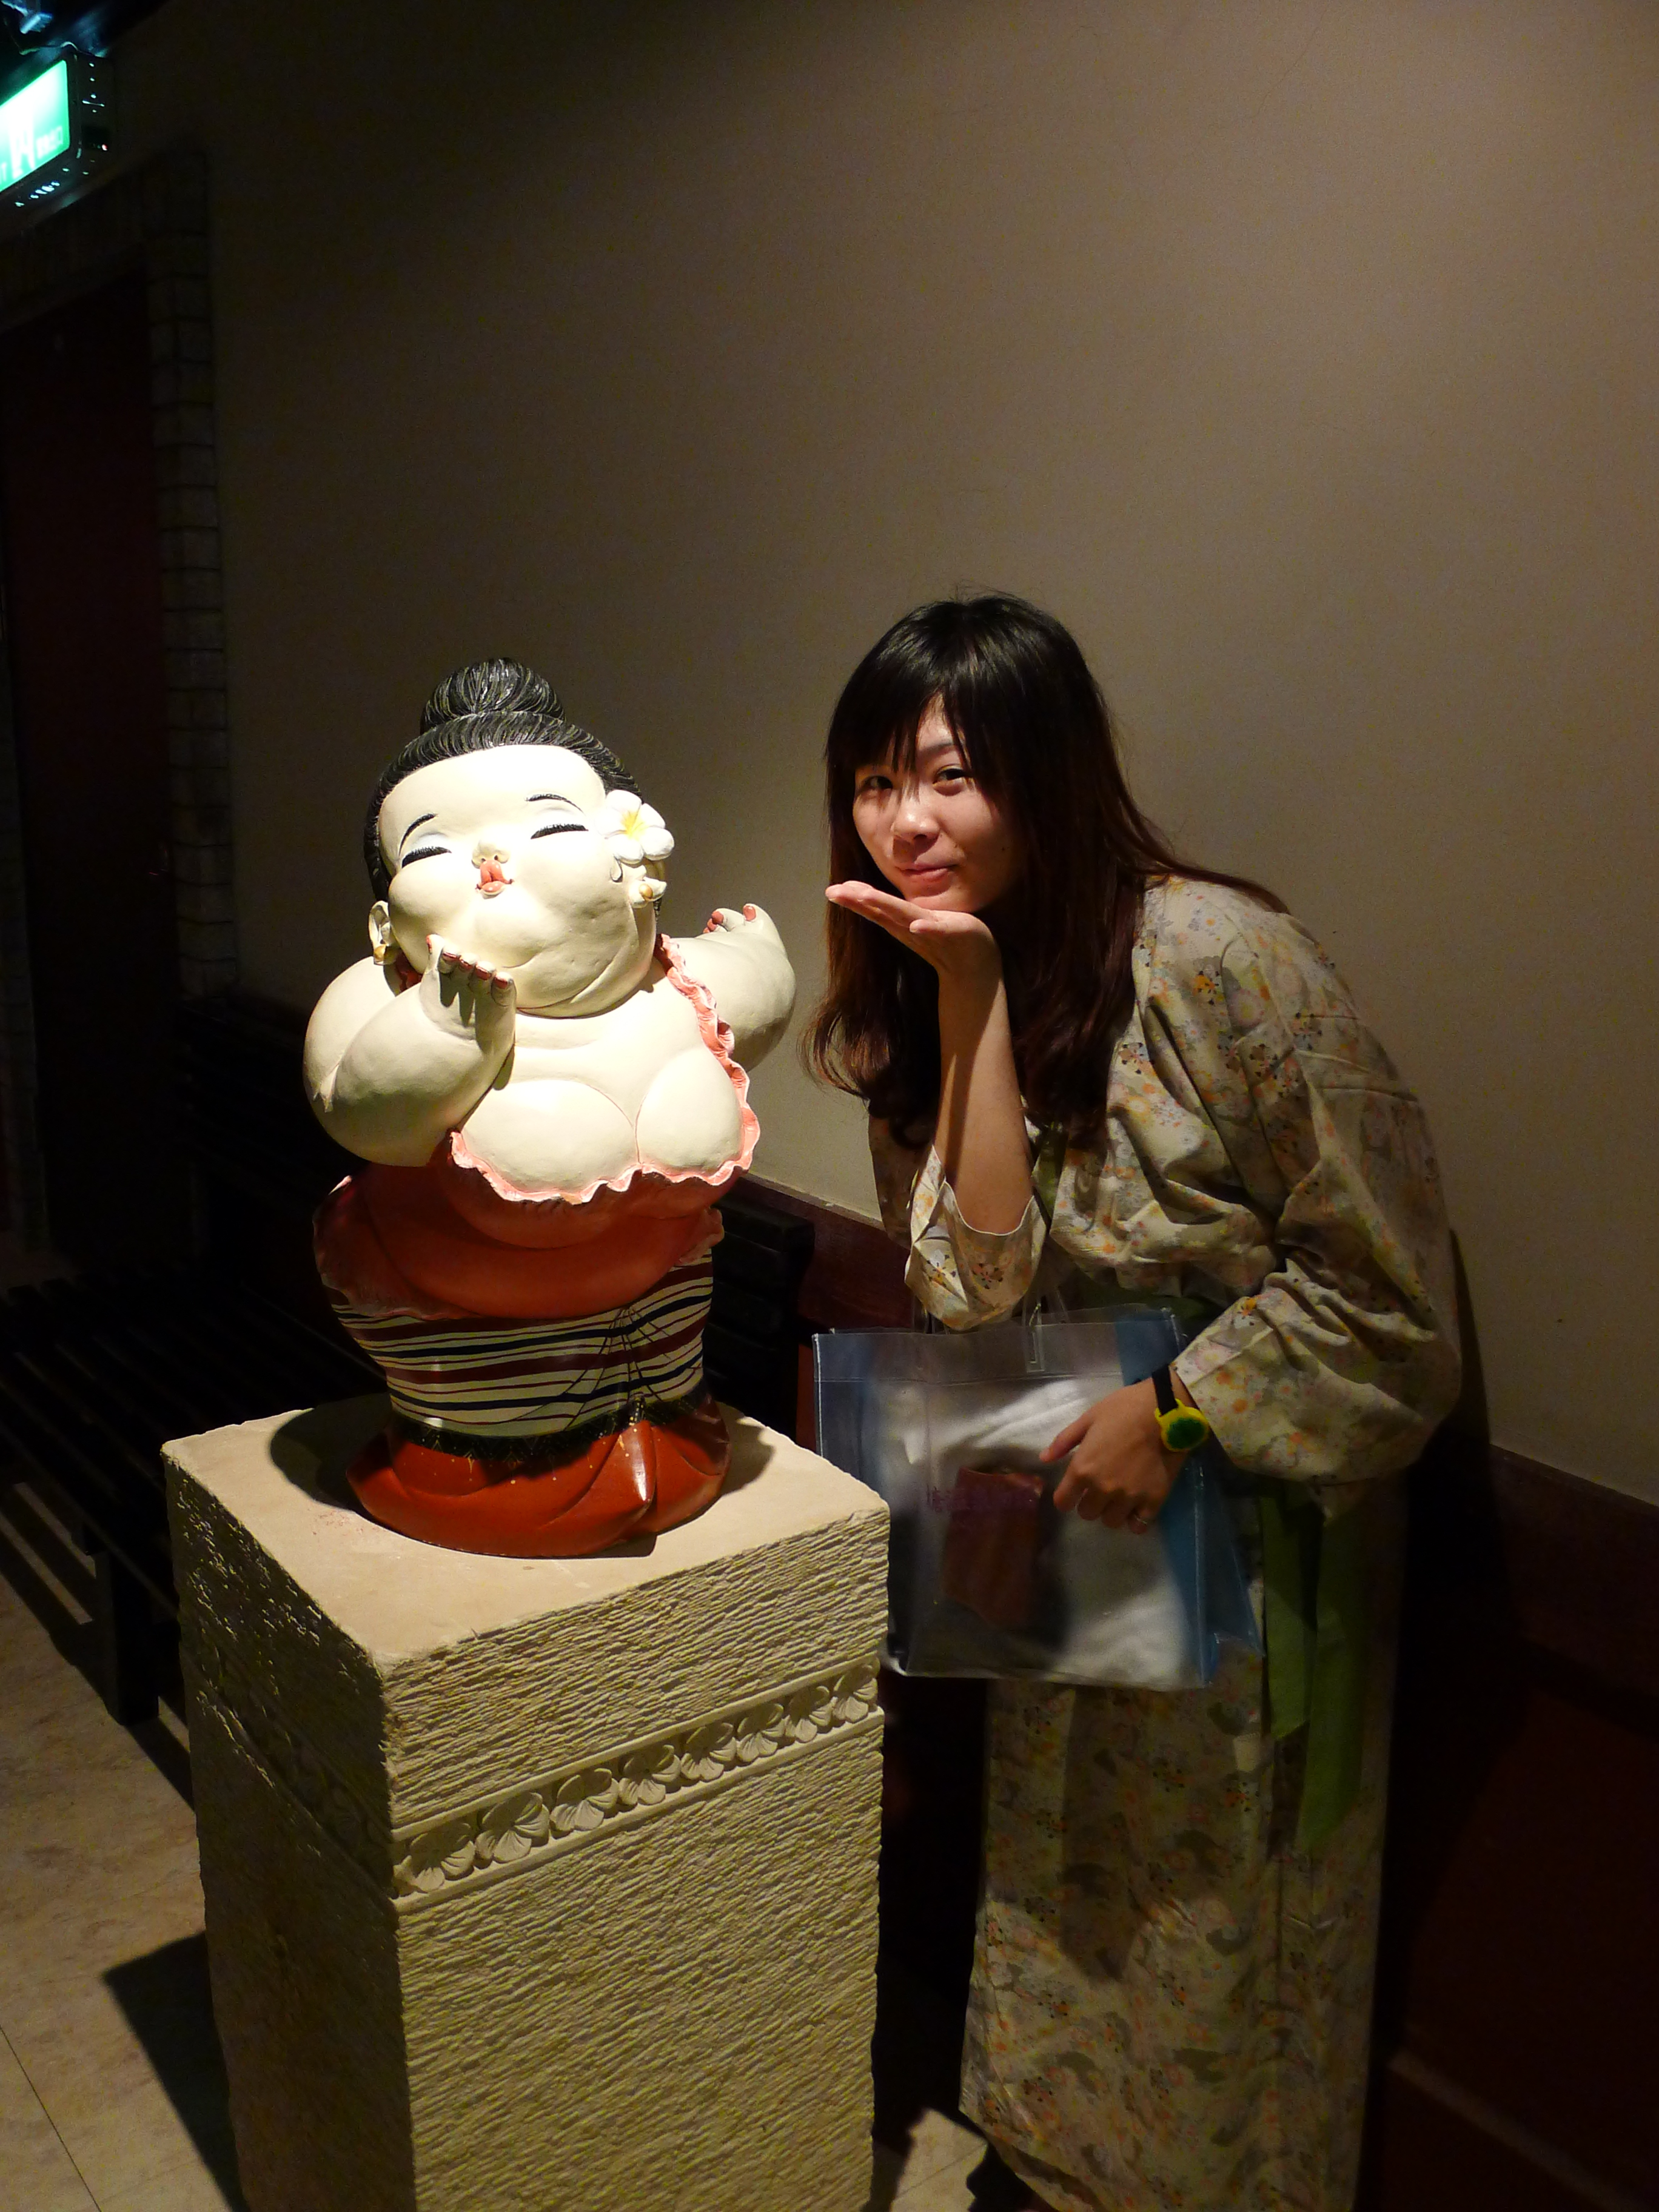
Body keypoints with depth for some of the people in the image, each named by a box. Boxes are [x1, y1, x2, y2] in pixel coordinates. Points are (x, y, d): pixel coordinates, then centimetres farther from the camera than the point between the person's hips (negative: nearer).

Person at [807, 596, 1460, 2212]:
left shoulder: (1216, 960, -26)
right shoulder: (912, 995, -6)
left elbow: (1391, 1294, -21)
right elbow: (973, 1289, -19)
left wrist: (1175, 1410, -28)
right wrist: (970, 998, -25)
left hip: (1257, 1528, -5)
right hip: (1071, 1523, 5)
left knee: (1217, 1941, 15)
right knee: (1060, 1900, 24)